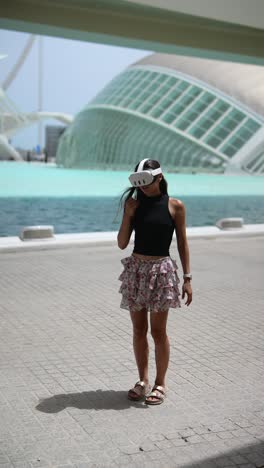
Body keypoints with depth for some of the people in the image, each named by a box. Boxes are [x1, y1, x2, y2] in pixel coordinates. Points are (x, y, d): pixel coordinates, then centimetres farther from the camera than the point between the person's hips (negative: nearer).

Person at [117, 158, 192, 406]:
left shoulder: (175, 206, -3)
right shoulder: (134, 204, 2)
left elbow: (182, 243, 1)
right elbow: (122, 244, 2)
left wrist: (187, 278, -2)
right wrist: (128, 216, -11)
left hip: (162, 270, -3)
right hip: (136, 269, 3)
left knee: (158, 331, 1)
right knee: (138, 329, 8)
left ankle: (160, 384, 16)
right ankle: (143, 381, 22)